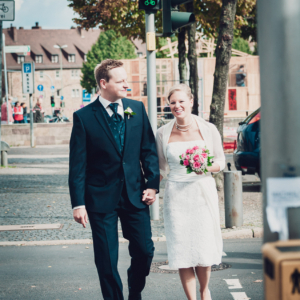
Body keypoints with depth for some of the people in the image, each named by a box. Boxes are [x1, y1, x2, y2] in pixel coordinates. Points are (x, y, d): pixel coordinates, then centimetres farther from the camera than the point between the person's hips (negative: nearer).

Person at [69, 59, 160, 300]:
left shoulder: (137, 108, 4)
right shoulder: (84, 117, -6)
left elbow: (149, 150, 7)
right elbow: (77, 164, -6)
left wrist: (153, 184, -2)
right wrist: (78, 203, -10)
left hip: (135, 194, 3)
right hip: (101, 197, -3)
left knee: (144, 251, 6)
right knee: (107, 259, 2)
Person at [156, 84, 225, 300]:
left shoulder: (208, 129, 0)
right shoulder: (163, 133, 3)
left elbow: (221, 162, 5)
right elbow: (160, 168, 12)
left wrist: (206, 167, -15)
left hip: (203, 193, -1)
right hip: (176, 196, 1)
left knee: (204, 246, 1)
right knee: (181, 249, -1)